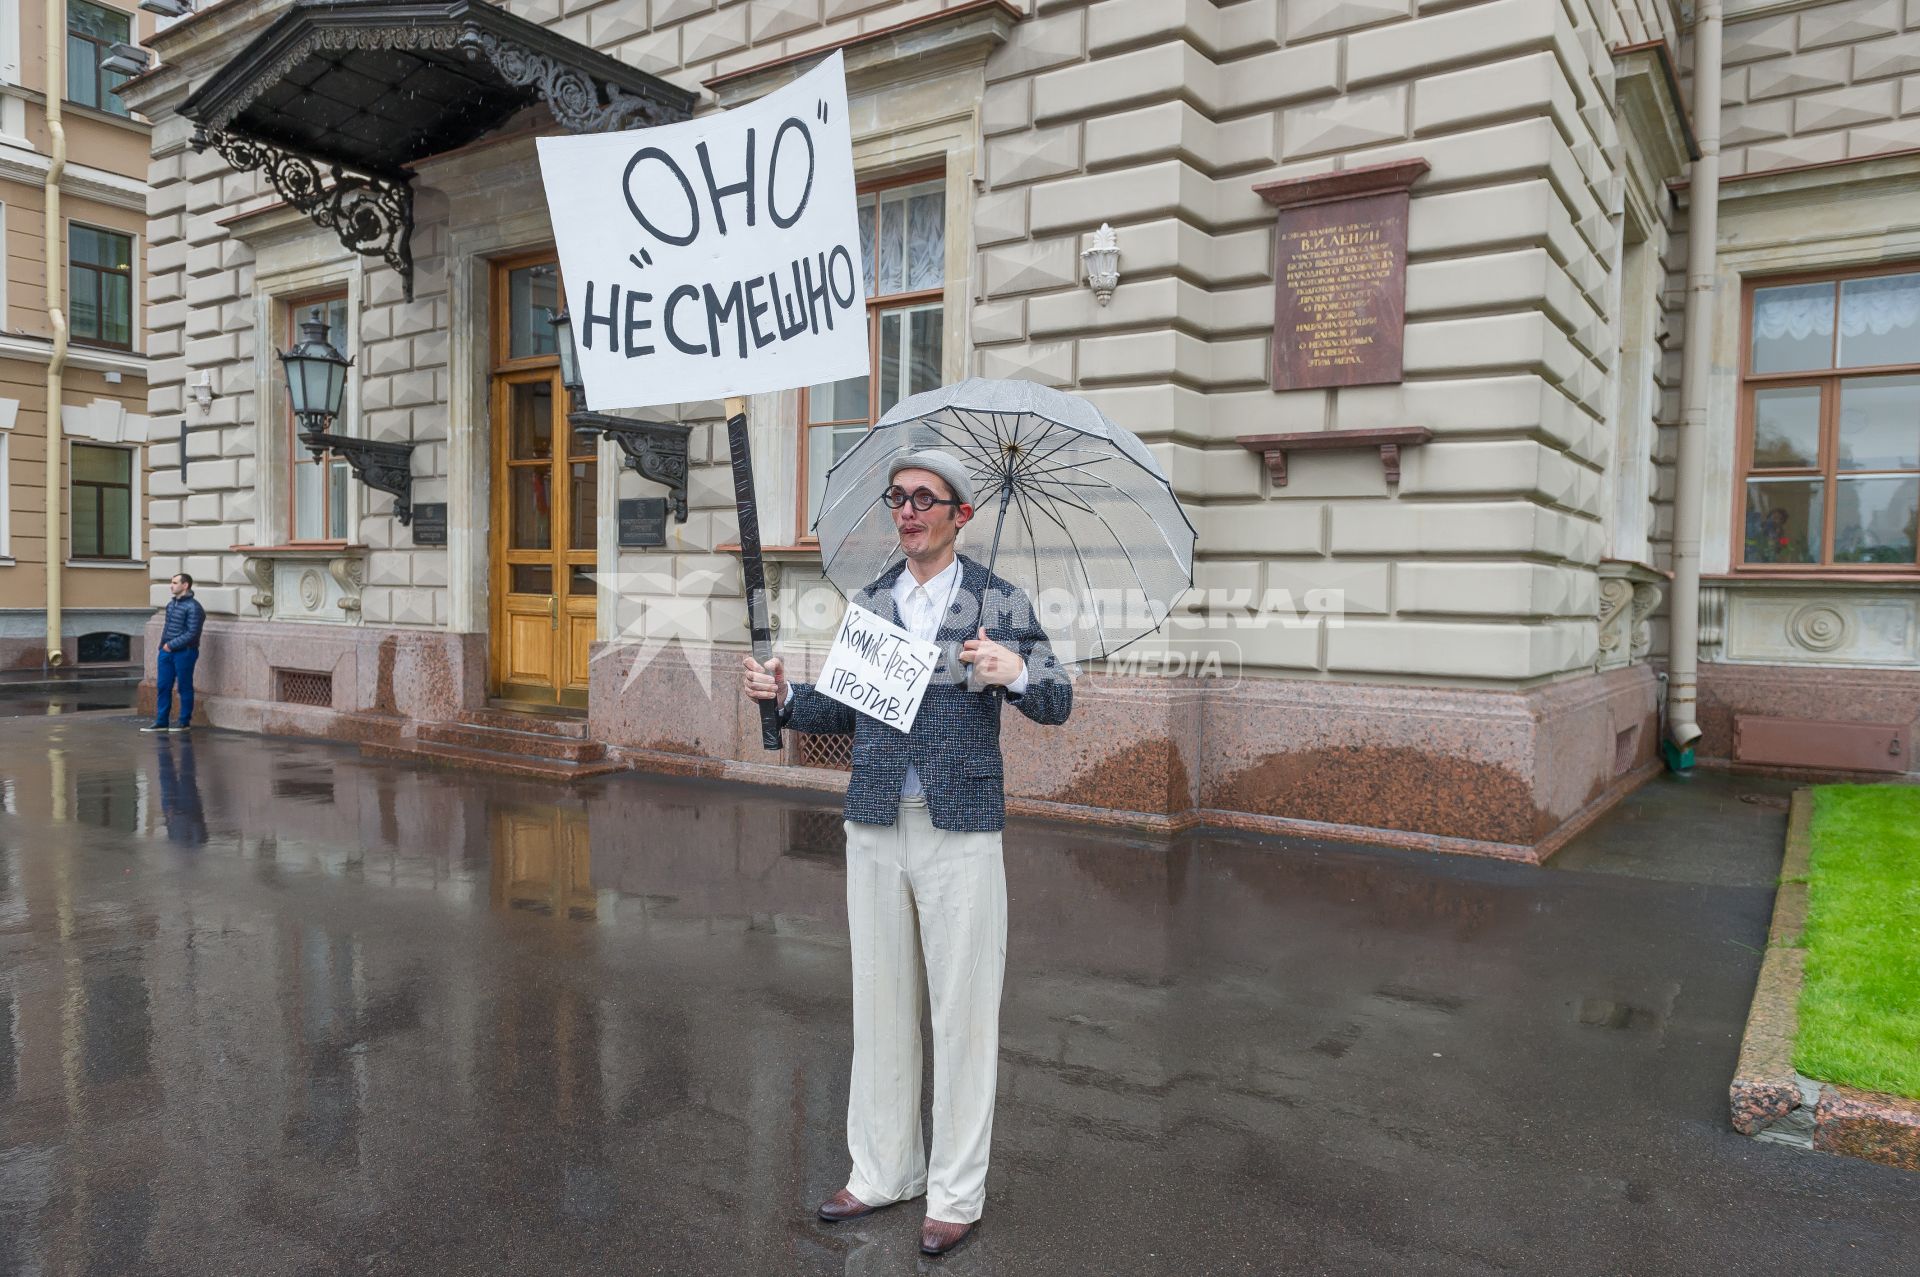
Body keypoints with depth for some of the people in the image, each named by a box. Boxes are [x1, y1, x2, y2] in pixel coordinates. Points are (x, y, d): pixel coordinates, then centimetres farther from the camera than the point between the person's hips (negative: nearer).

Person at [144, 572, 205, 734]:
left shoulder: (193, 607, -13)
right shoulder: (171, 604, 12)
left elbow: (192, 633, -17)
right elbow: (167, 626, 19)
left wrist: (171, 645, -14)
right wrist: (163, 645, 9)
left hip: (184, 652, -8)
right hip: (166, 651, 8)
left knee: (185, 688, 2)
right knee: (162, 687, 8)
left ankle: (185, 723, 10)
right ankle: (161, 722, 15)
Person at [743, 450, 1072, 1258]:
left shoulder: (997, 602, -2)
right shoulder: (868, 602, 9)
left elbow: (1057, 706, -3)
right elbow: (846, 712, 13)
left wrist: (1016, 672, -23)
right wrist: (785, 696, -4)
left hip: (961, 832, -4)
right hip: (874, 828, 4)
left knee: (963, 1010, 5)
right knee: (880, 1004, 14)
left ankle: (956, 1193, 21)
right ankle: (884, 1170, 31)